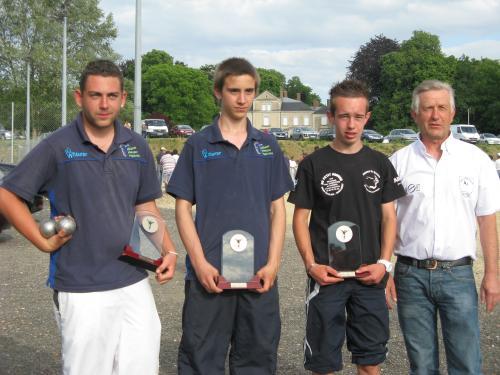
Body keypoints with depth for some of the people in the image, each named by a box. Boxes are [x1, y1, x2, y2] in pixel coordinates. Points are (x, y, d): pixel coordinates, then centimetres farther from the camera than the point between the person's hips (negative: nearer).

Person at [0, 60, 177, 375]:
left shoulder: (137, 148, 7)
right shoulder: (57, 147, -7)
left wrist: (169, 251, 1)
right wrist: (44, 242, -8)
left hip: (135, 283, 4)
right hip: (81, 290, -4)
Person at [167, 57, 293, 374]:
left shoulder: (268, 146, 8)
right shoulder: (198, 145, 1)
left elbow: (277, 208, 8)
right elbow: (183, 208, 0)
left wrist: (272, 263, -3)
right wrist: (200, 263, -10)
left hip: (258, 274, 2)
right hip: (209, 273, -2)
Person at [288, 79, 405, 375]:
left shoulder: (380, 164, 6)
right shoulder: (314, 164, -2)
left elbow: (389, 216, 8)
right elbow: (300, 217, 0)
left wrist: (384, 263, -4)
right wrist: (311, 264, -11)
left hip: (370, 277, 2)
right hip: (327, 275, -2)